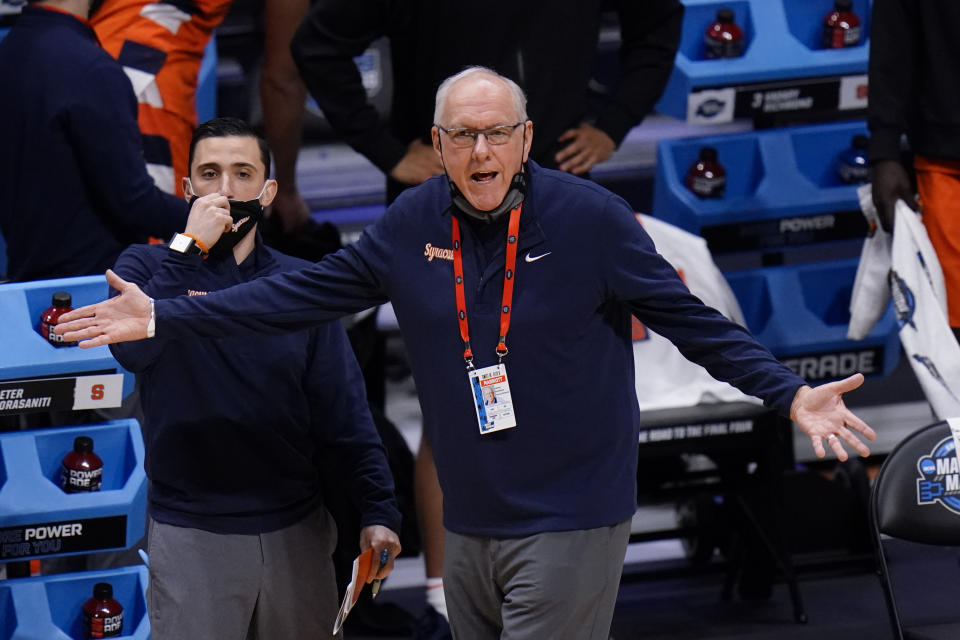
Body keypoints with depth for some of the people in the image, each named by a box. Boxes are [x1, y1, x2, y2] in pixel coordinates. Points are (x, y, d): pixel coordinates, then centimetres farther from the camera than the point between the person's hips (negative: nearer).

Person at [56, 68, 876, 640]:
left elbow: (691, 319, -6)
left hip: (570, 523, -6)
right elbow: (302, 294, 10)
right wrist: (163, 319, 7)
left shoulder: (591, 218, -9)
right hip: (469, 526, 6)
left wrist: (790, 393, -17)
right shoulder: (413, 226, 4)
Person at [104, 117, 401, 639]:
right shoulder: (148, 267, 1)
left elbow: (343, 411, 3)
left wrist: (377, 511, -6)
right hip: (191, 533, -2)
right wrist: (191, 247, -19)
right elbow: (132, 348, -21)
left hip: (296, 531, 3)